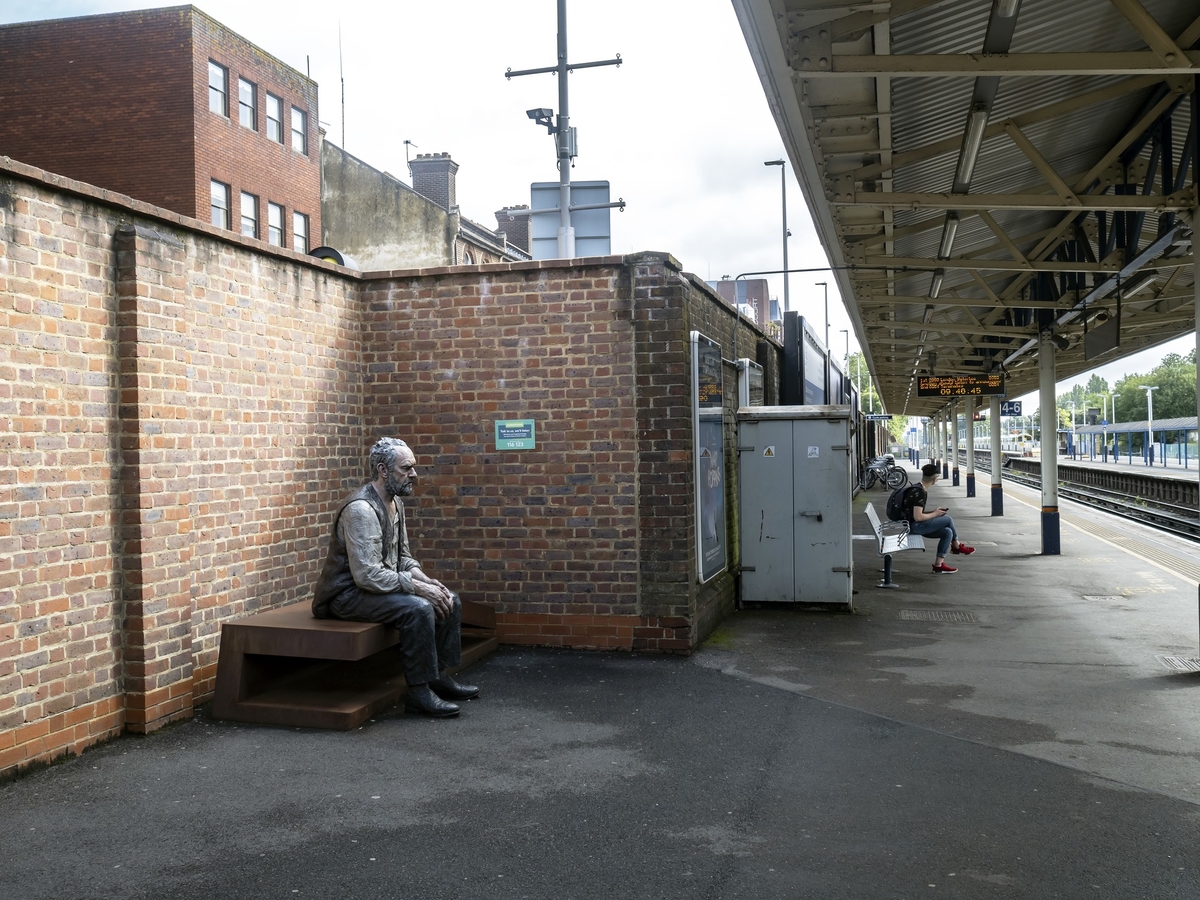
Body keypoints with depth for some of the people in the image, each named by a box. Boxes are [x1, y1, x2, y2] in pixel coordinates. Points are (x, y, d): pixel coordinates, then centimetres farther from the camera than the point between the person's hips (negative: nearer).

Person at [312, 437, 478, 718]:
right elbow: (367, 575, -29)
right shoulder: (361, 509, -23)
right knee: (418, 608, -30)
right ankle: (419, 692, -18)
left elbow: (403, 556, 15)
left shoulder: (395, 502, 7)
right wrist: (419, 588, -24)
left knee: (450, 601, 2)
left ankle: (439, 676, 11)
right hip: (349, 593, -10)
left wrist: (426, 580, -4)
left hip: (384, 584, 10)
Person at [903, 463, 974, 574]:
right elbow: (918, 517, -24)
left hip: (912, 525, 10)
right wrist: (935, 514, -8)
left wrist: (934, 511, 9)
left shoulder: (917, 488, 12)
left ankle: (938, 565, 6)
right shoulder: (920, 492, -19)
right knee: (947, 519, -4)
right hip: (914, 526, -10)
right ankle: (957, 546, 19)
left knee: (947, 532, 5)